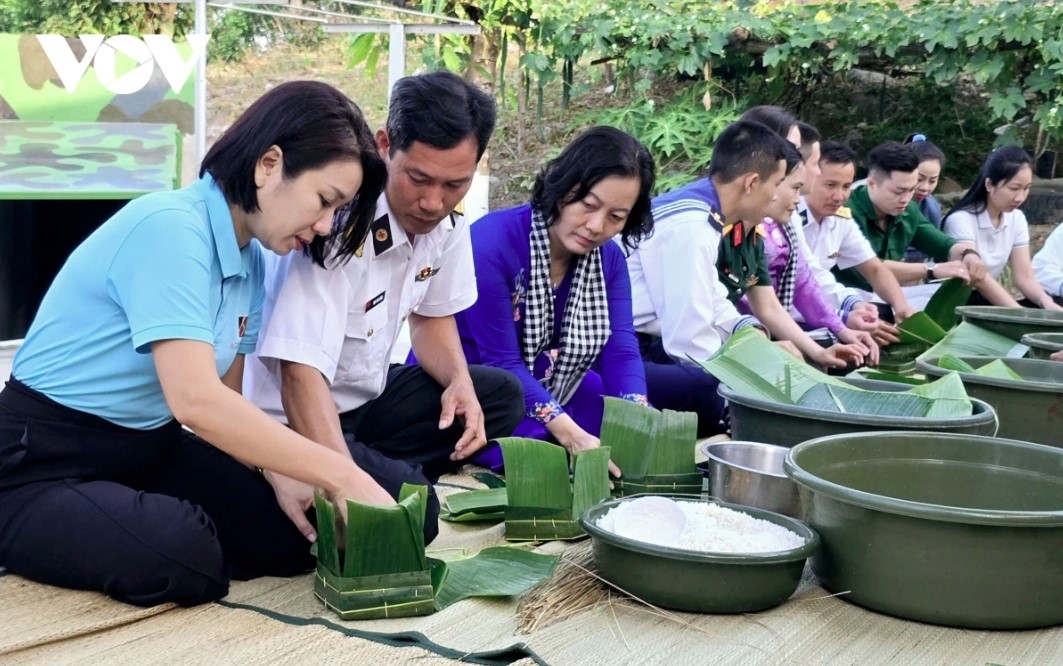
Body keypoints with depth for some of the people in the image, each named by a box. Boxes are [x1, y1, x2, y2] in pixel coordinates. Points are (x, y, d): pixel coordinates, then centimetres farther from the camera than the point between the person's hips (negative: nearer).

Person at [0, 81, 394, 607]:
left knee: (297, 534, -7)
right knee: (184, 556, -32)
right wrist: (339, 474, -30)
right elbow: (196, 401, -33)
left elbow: (226, 399, 6)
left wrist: (278, 474, -14)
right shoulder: (169, 228, -24)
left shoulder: (252, 258, 4)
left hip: (149, 447, 8)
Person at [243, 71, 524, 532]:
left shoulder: (446, 221, -6)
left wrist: (459, 382, -9)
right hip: (294, 418, -9)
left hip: (366, 398, 9)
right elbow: (301, 374, -35)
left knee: (502, 396, 4)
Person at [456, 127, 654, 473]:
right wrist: (569, 434, -36)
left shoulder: (610, 259, -1)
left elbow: (620, 352, -10)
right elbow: (501, 362, -25)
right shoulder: (492, 241, -23)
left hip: (550, 393, 6)